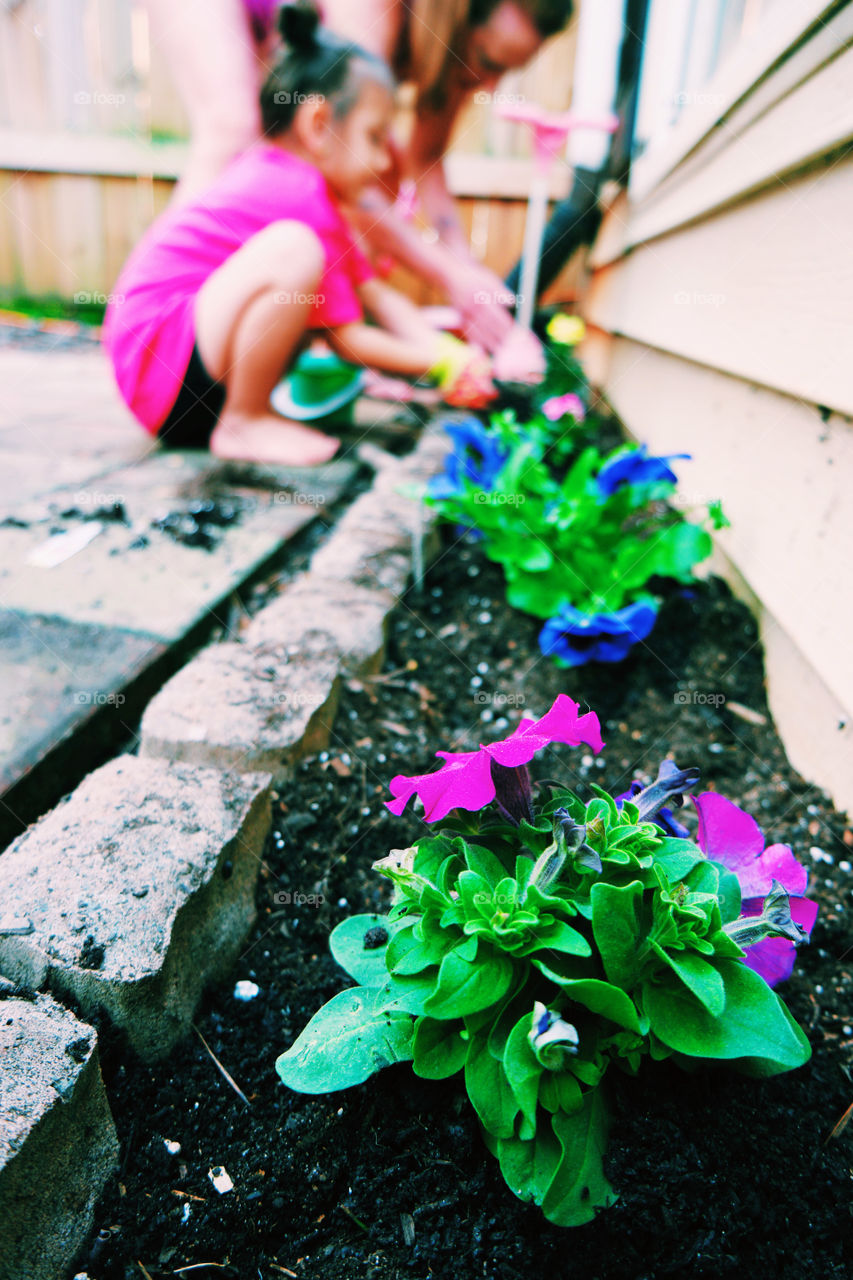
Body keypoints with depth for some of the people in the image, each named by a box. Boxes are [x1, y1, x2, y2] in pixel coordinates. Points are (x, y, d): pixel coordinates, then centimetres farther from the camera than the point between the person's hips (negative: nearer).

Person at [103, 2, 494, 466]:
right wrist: (441, 366, -5)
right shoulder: (300, 196, -15)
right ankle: (244, 424, -16)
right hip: (157, 364, -10)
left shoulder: (272, 174, 16)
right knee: (293, 250, -30)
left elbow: (374, 293, 11)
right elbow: (345, 337, -13)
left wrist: (452, 353, 2)